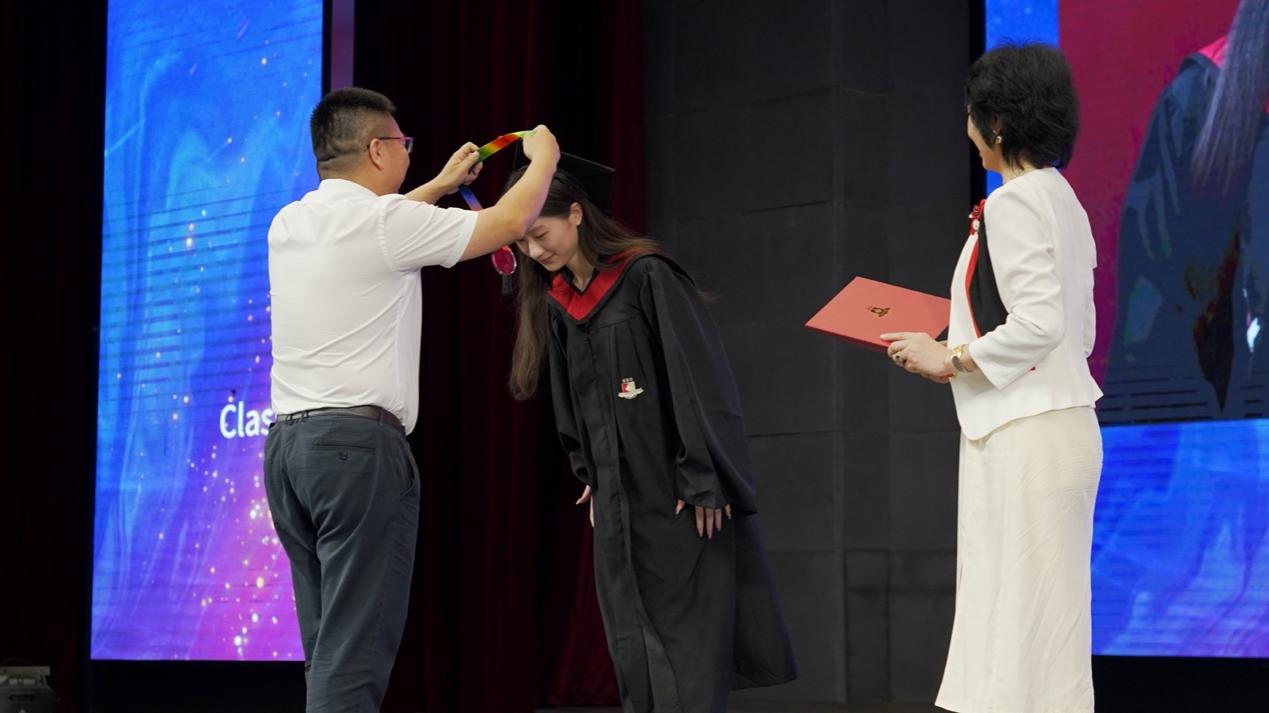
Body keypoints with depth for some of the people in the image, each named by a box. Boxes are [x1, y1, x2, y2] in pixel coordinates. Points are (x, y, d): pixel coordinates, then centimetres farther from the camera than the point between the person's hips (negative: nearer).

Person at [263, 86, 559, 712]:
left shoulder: (289, 225, 14)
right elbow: (509, 222, 2)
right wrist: (543, 157, 21)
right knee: (355, 656, -9)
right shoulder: (385, 221, -7)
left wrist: (440, 186, 44)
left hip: (287, 444, 8)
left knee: (329, 647, 8)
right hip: (358, 445, -8)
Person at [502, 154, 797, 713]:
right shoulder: (554, 303, 9)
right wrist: (590, 475, 14)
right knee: (636, 648, 5)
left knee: (687, 639, -5)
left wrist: (704, 480, -16)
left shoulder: (646, 277, -12)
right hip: (618, 499, 7)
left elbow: (698, 380, -14)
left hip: (679, 494, -6)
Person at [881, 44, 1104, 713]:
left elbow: (1038, 324, -20)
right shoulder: (1061, 199, 16)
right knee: (1046, 623, 10)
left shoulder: (1014, 201, -12)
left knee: (1018, 619, -7)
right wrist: (962, 349, 18)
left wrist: (951, 360, -9)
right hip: (1060, 425, 10)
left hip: (1023, 434, -10)